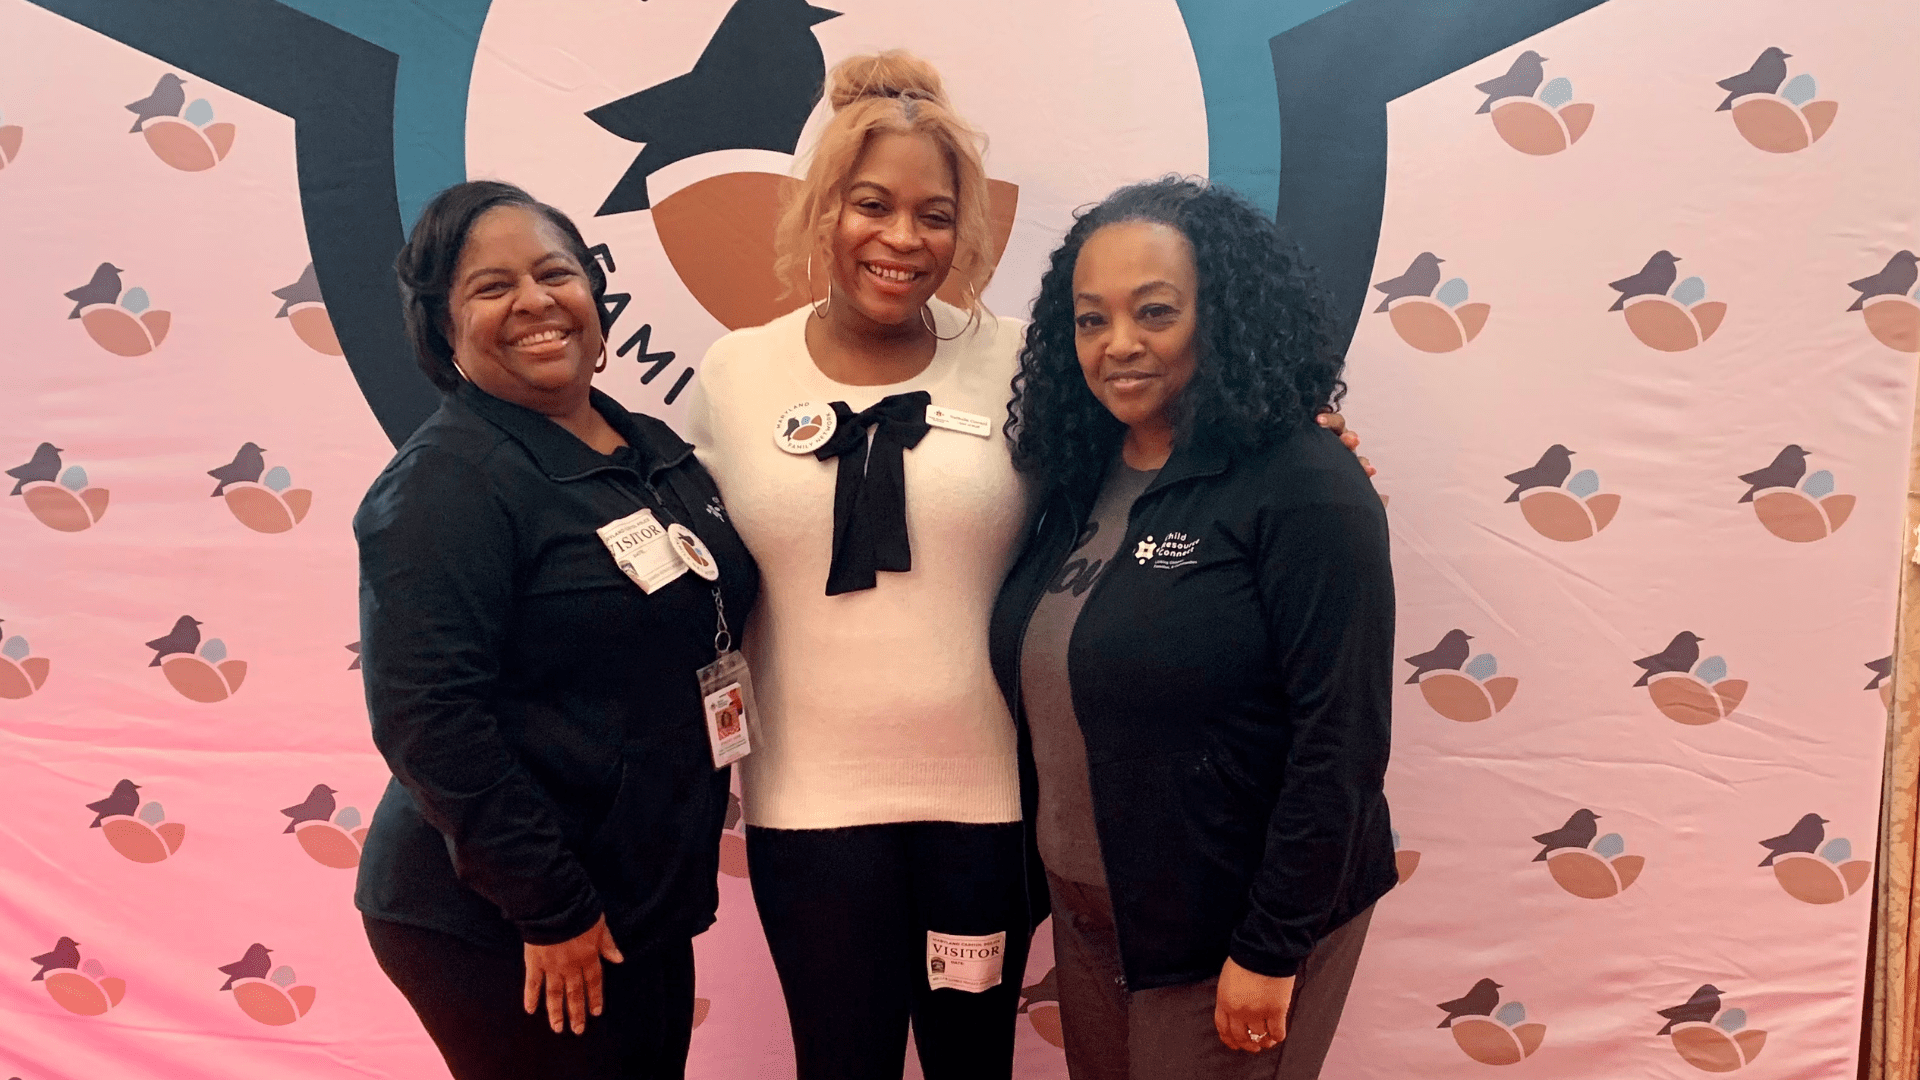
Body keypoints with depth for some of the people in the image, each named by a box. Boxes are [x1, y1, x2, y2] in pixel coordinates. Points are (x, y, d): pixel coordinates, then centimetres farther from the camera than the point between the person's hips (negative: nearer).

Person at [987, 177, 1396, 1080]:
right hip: (1086, 909, 7)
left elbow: (1341, 740, -19)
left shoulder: (1303, 489, -18)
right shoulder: (1081, 480, 3)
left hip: (1232, 923, -6)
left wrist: (1270, 952, -17)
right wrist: (1058, 886, 8)